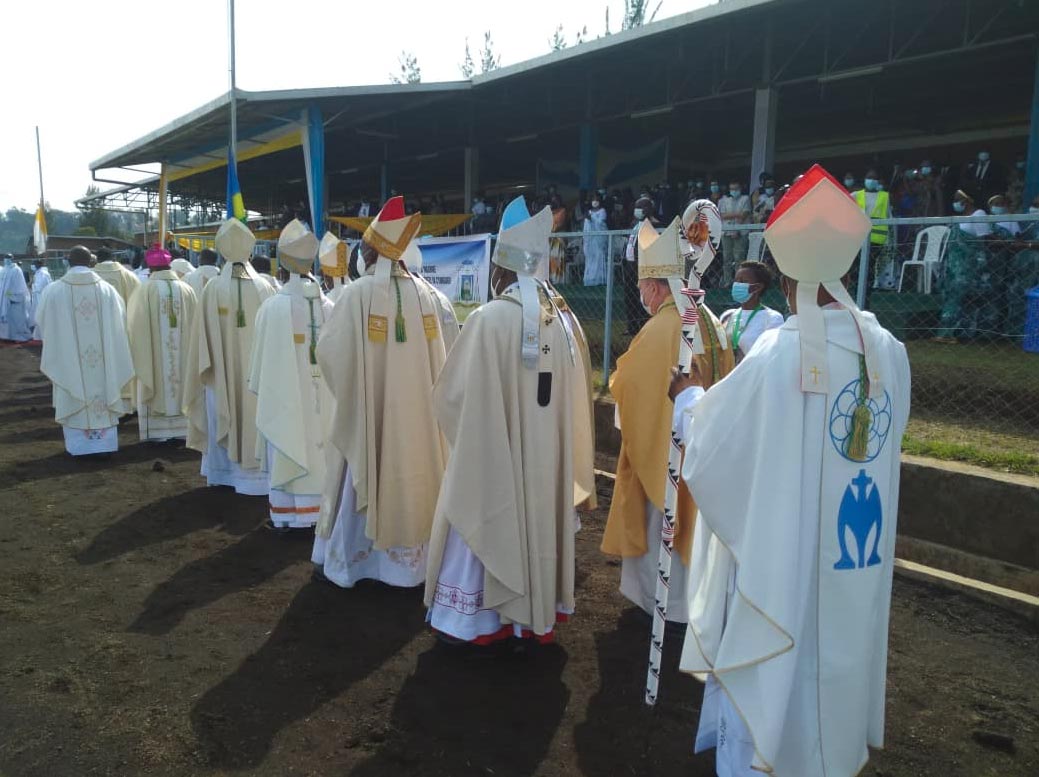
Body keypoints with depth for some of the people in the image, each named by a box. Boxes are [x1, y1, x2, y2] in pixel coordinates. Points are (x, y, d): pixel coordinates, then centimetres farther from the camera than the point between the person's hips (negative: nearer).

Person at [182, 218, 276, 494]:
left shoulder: (213, 288, -9)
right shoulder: (264, 288, -8)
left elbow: (204, 335, -6)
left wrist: (207, 368, 4)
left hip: (222, 370, 0)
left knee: (222, 421, 14)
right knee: (257, 420, 10)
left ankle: (223, 471, 23)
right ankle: (255, 472, 15)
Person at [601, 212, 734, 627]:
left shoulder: (660, 329, -23)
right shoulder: (714, 325, 1)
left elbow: (623, 385, -14)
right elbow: (723, 384, 11)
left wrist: (620, 372, 6)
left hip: (662, 445, -7)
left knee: (657, 520, 8)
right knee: (688, 515, 19)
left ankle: (659, 597, 21)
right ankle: (686, 593, 33)